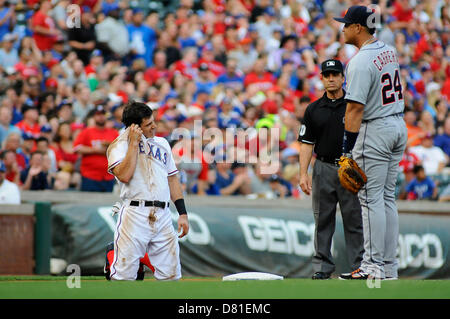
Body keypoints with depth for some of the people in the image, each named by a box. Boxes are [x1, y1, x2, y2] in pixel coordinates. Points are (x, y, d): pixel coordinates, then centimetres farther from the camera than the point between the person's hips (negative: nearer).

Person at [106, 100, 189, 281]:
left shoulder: (162, 144, 20)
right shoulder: (119, 145, 1)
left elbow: (172, 179, 23)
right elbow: (124, 175, -17)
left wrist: (182, 213, 15)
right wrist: (134, 143, -10)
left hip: (163, 217, 6)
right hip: (135, 215, -5)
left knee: (170, 275, 2)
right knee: (124, 275, -11)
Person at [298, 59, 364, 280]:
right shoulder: (314, 109, 9)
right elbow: (307, 143, 7)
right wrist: (303, 174, -2)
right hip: (324, 168, 2)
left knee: (354, 219, -2)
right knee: (323, 220, 4)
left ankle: (359, 265, 3)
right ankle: (322, 266, 9)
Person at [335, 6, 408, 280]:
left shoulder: (361, 61, -18)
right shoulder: (390, 51, 9)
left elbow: (355, 107, -21)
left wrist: (349, 147, -19)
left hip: (375, 130, -9)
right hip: (399, 126, 9)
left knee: (371, 198, -5)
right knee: (387, 197, 12)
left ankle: (373, 265, -7)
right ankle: (390, 266, 13)